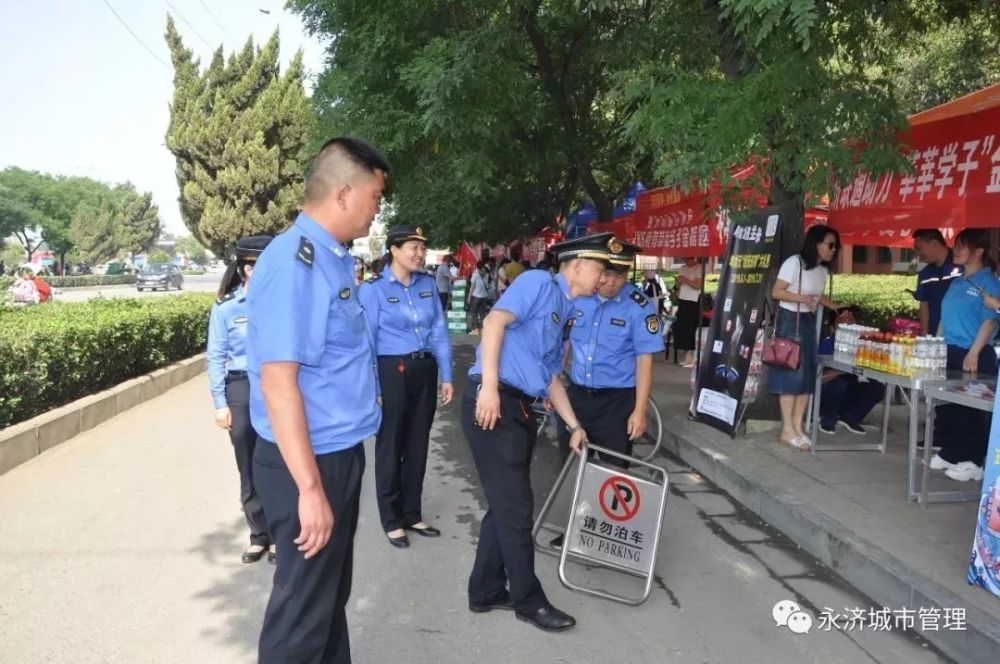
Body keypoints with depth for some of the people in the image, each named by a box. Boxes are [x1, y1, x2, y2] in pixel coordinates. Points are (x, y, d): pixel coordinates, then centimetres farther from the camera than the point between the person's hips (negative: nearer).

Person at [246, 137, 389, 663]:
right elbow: (278, 382, -26)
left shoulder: (336, 258, 7)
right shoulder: (295, 264, -23)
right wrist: (310, 488, -25)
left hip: (340, 452, 9)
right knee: (303, 609, 8)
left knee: (332, 593, 24)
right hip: (308, 462, -9)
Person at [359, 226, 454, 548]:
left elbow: (439, 331, 8)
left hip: (425, 370, 5)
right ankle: (392, 520, 22)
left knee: (418, 444, 14)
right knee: (391, 446, 7)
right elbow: (366, 339, -8)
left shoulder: (428, 284, 6)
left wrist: (446, 376, 6)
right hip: (392, 371, -4)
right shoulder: (373, 288, -7)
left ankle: (412, 514, 30)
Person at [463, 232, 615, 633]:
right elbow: (495, 321, -19)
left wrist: (574, 426, 26)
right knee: (515, 506, 0)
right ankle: (528, 601, 15)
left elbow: (550, 376, 26)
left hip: (520, 408, 10)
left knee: (506, 504, 15)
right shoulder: (539, 283, -5)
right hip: (493, 403, -9)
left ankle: (486, 591, 29)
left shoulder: (566, 314, 21)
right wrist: (489, 386, -26)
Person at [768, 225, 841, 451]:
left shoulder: (823, 269, 10)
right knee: (791, 374, -8)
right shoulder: (794, 262, -13)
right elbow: (776, 292, -15)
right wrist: (802, 298, -25)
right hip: (789, 321, -8)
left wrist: (838, 308, 10)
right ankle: (787, 430, -2)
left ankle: (798, 428, 12)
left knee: (807, 375, 5)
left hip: (809, 322, 8)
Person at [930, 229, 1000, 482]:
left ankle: (973, 462, 6)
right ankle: (949, 454, 22)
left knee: (973, 410, -1)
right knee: (947, 405, 11)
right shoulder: (956, 282, 14)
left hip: (974, 356, -8)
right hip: (949, 352, 8)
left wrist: (973, 354, -19)